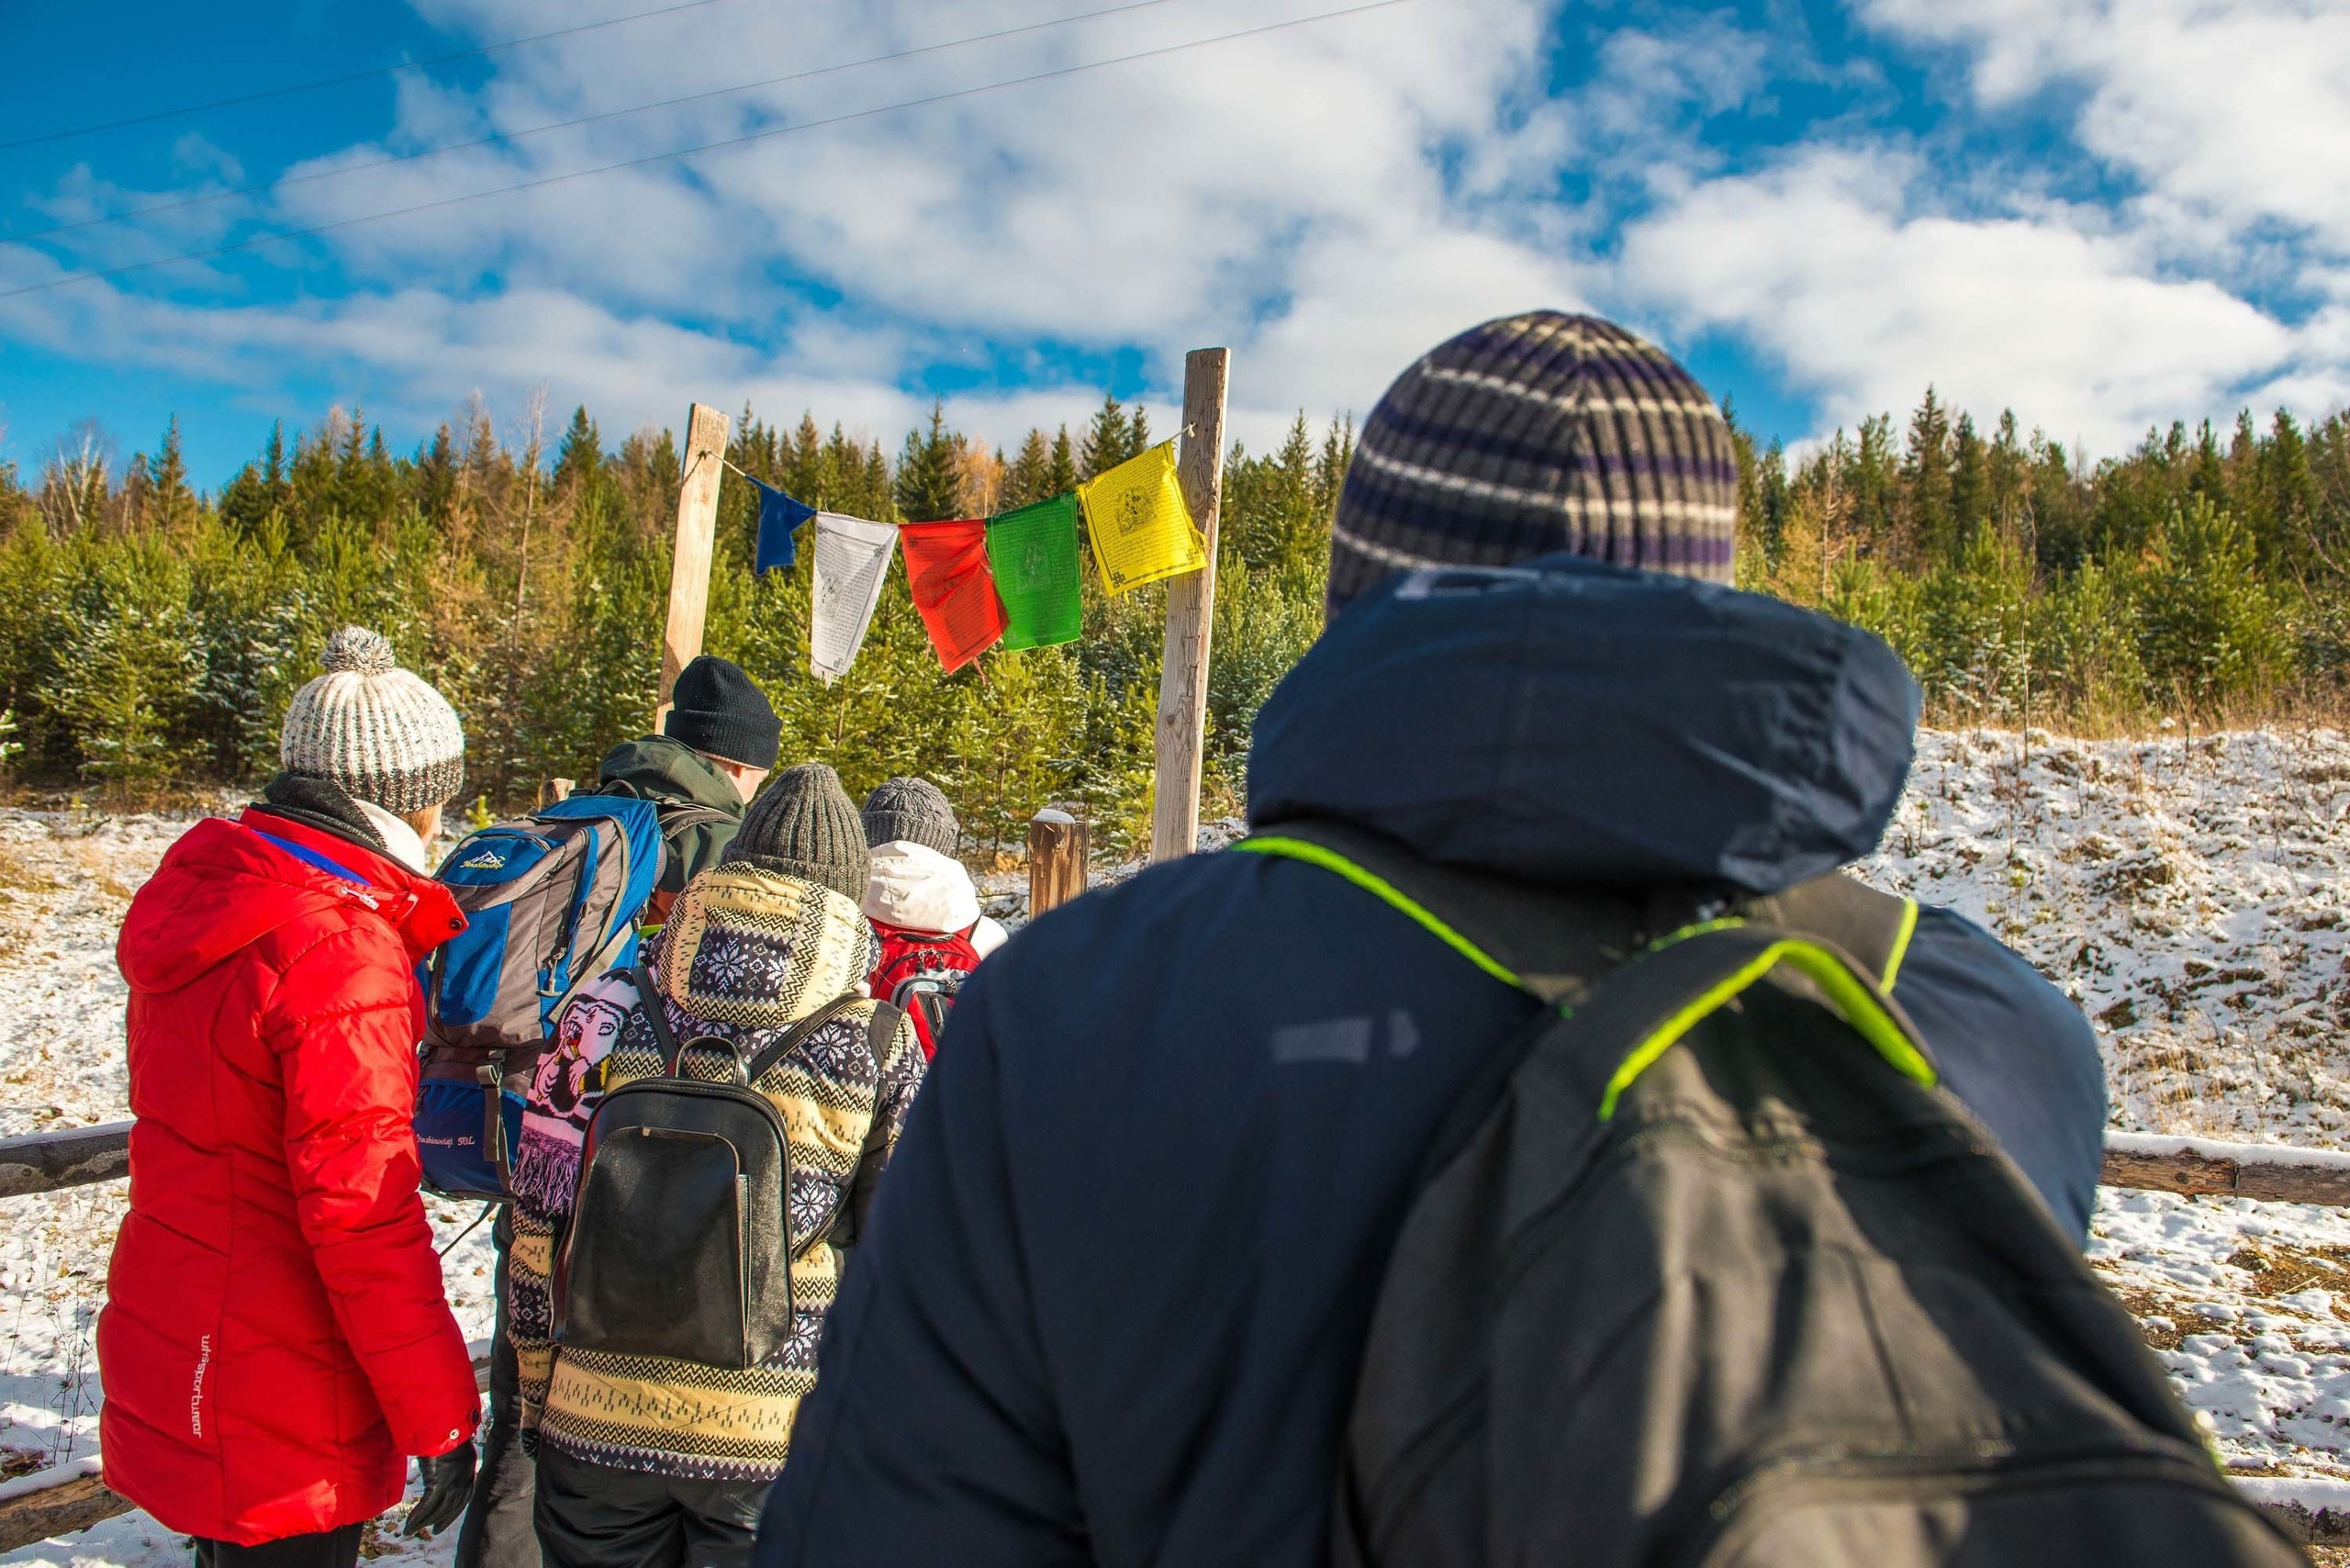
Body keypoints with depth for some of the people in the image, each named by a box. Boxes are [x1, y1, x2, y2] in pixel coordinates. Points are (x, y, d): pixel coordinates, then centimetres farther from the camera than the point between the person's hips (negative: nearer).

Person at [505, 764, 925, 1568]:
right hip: (775, 1440, -1)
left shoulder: (603, 1014, -3)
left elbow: (538, 1232, 3)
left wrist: (537, 1398, 14)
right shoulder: (879, 1046, -7)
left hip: (596, 1423, 2)